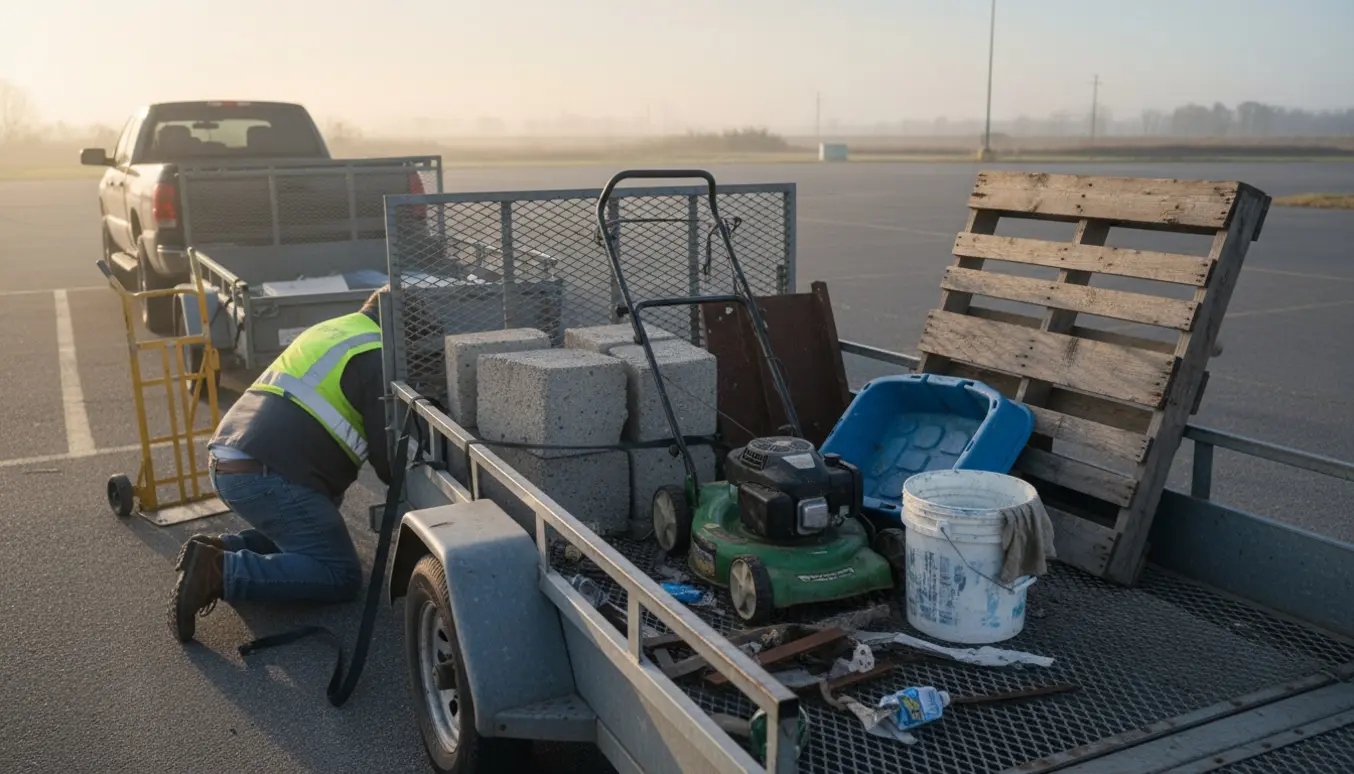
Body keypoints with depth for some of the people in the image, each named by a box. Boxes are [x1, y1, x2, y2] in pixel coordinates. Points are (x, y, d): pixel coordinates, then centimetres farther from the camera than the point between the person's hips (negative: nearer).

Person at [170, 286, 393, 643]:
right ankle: (220, 570, -16)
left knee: (304, 539, 25)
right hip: (266, 473, -10)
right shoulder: (377, 357, -7)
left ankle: (220, 549, 7)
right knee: (341, 577, -6)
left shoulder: (336, 329, 22)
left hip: (229, 459, 10)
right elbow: (387, 455, -7)